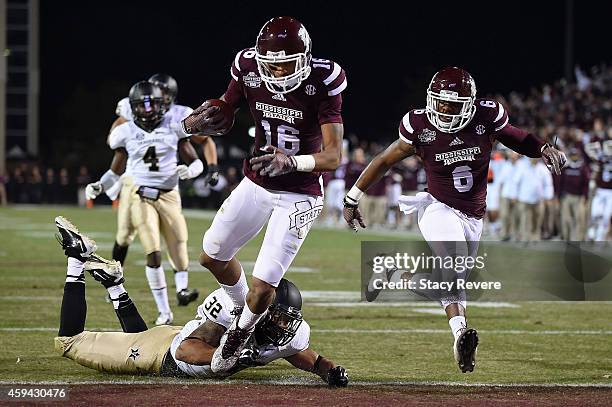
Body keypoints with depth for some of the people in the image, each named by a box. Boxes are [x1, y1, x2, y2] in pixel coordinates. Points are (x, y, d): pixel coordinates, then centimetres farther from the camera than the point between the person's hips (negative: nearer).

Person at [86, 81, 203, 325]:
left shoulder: (173, 127, 0)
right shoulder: (126, 133, 1)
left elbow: (196, 162, 5)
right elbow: (116, 171, 13)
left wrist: (189, 171, -17)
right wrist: (98, 187, -3)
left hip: (169, 195, 1)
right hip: (141, 197, -1)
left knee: (178, 247, 1)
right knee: (153, 254, -11)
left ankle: (182, 288, 33)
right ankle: (164, 311, -3)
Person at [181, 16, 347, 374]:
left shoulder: (322, 83, -23)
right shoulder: (249, 71, -11)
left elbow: (334, 156, -25)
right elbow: (222, 118, 3)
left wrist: (291, 162, -43)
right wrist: (199, 122, -22)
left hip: (298, 194, -5)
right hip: (256, 184, 5)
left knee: (264, 283, -9)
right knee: (214, 254, 16)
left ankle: (241, 332, 21)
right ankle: (244, 309, 43)